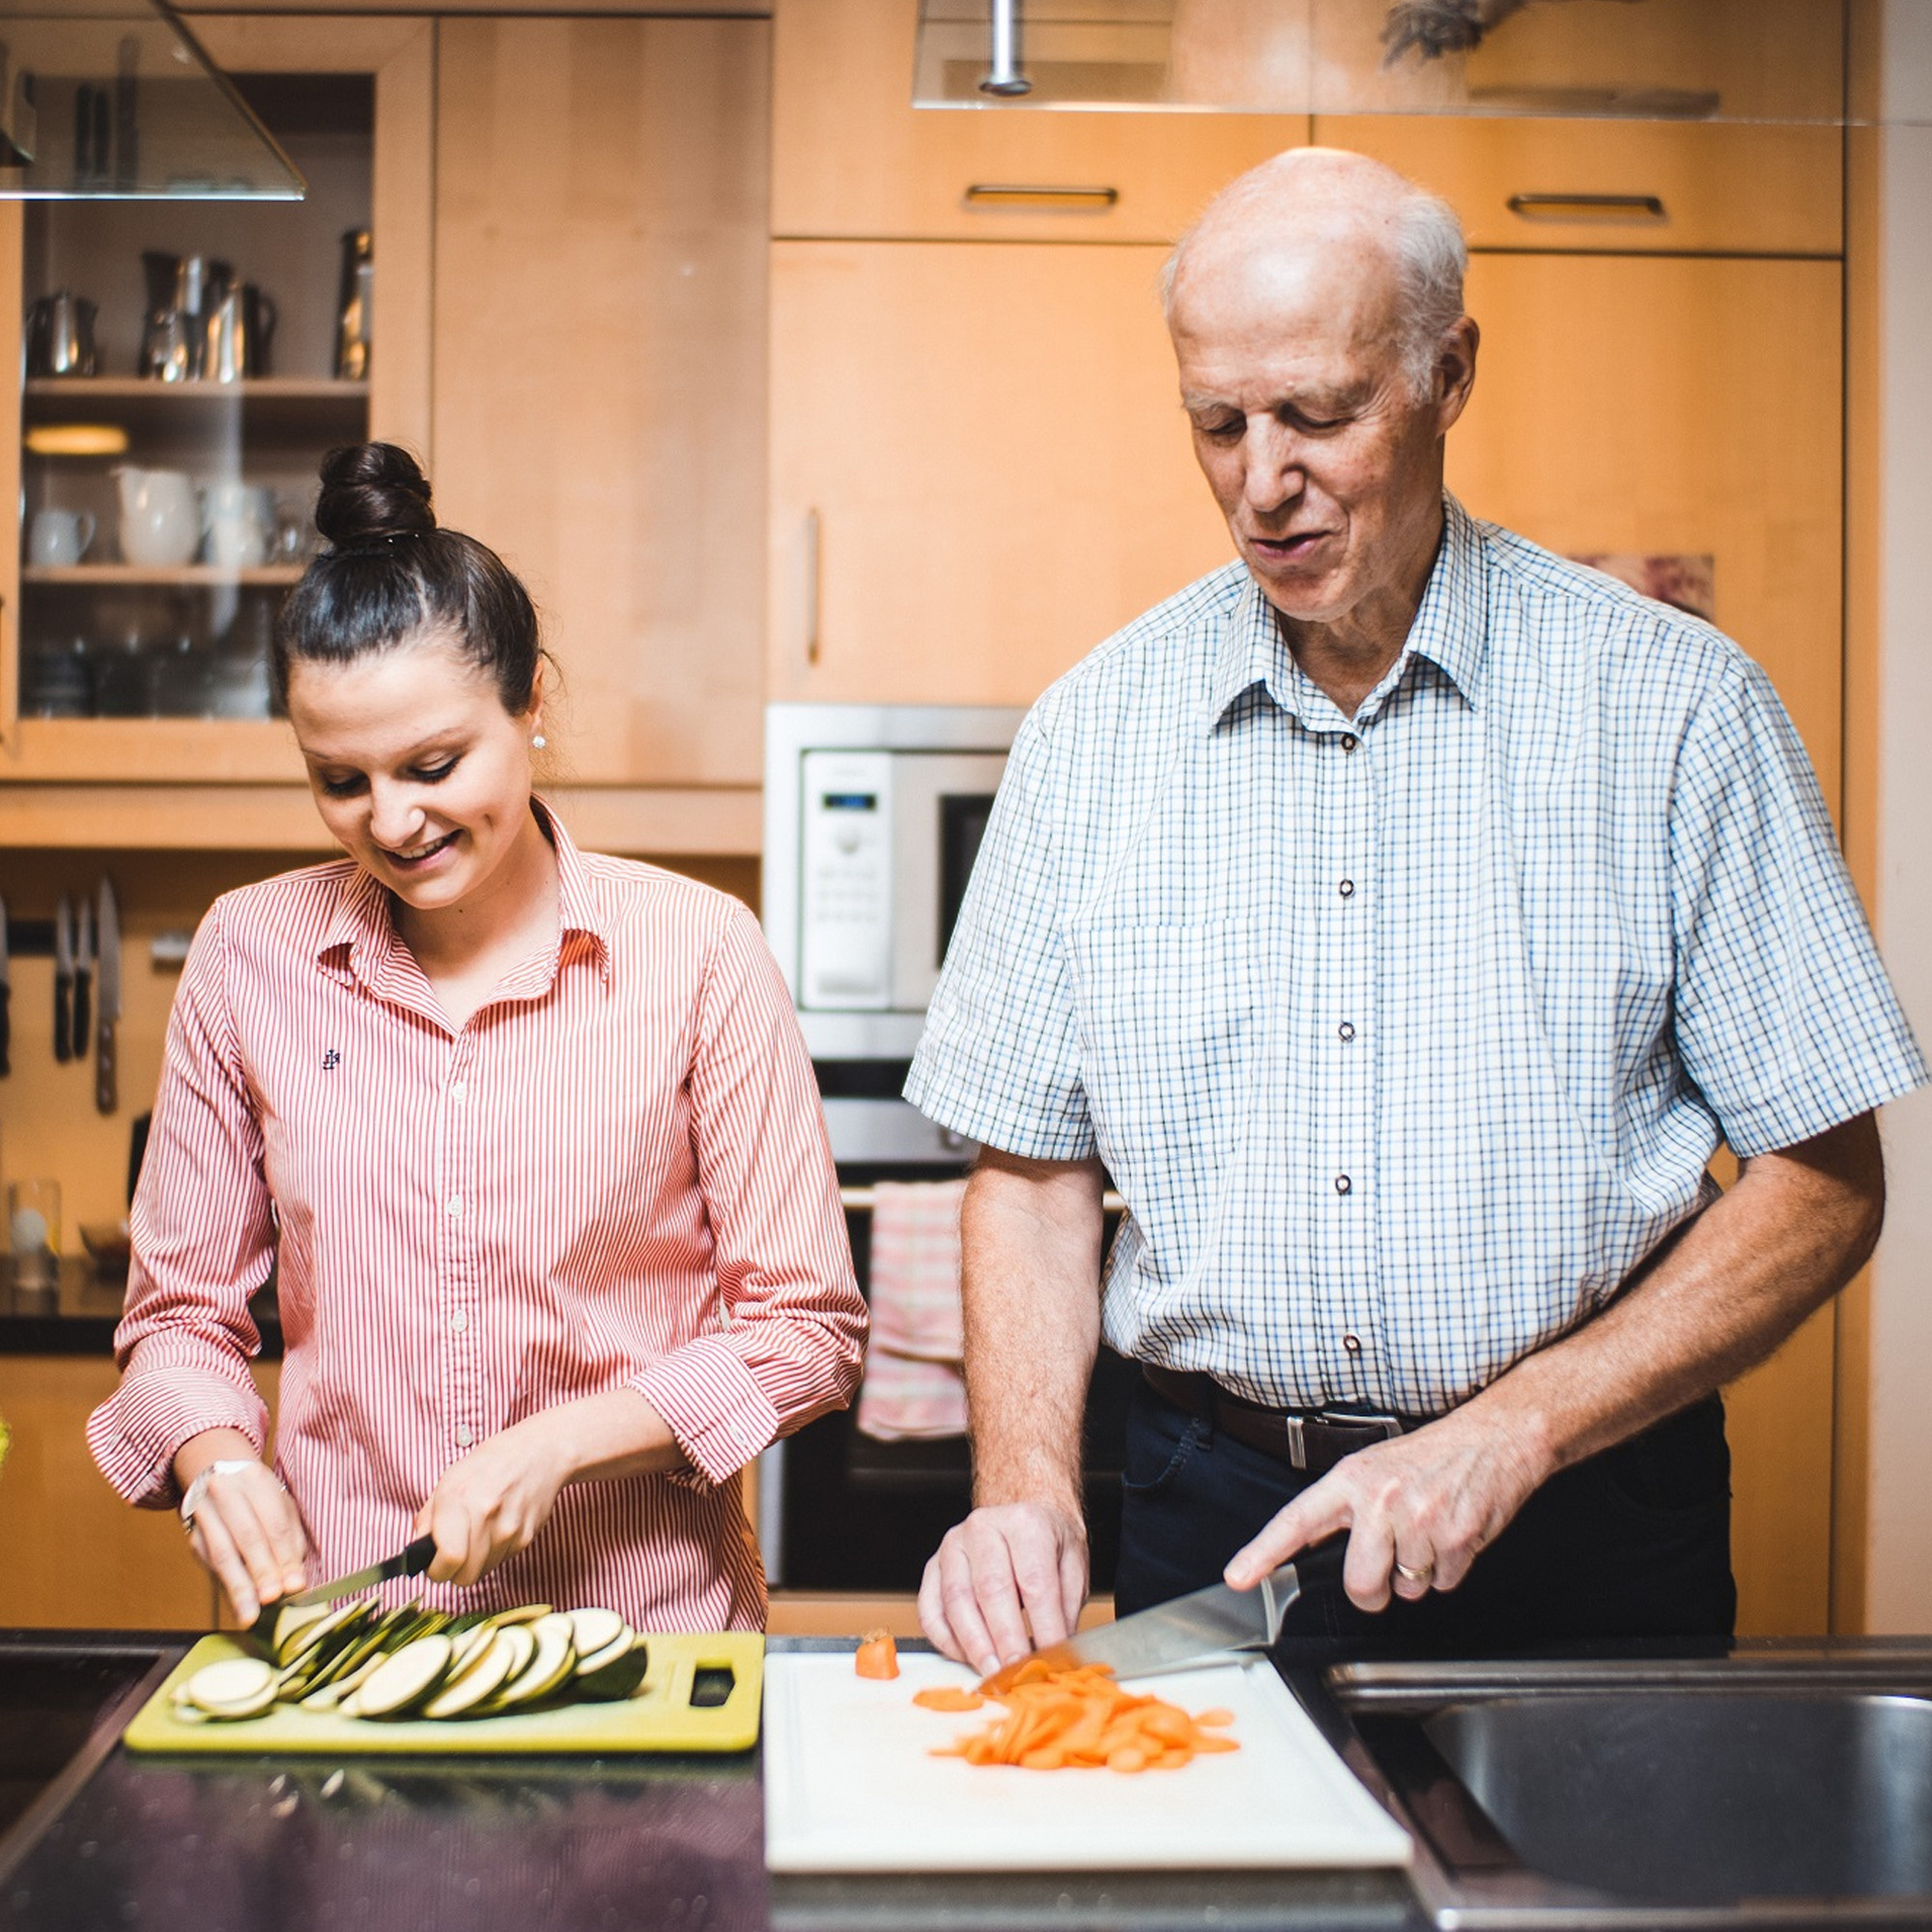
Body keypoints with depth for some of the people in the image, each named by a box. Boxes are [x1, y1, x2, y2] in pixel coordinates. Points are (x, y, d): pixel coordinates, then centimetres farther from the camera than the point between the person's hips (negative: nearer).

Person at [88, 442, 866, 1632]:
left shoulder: (697, 952, -2)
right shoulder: (249, 956, 6)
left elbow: (807, 1327, 2)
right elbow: (183, 1311, 14)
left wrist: (561, 1442, -9)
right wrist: (217, 1460, -6)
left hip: (649, 1623, -2)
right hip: (338, 1632, 2)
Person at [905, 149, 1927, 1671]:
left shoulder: (1673, 704, -4)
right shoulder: (1095, 732, 3)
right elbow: (1034, 1172, 6)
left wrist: (1514, 1431, -13)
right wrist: (1028, 1489, -9)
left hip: (1584, 1542, -1)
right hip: (1208, 1517, 2)